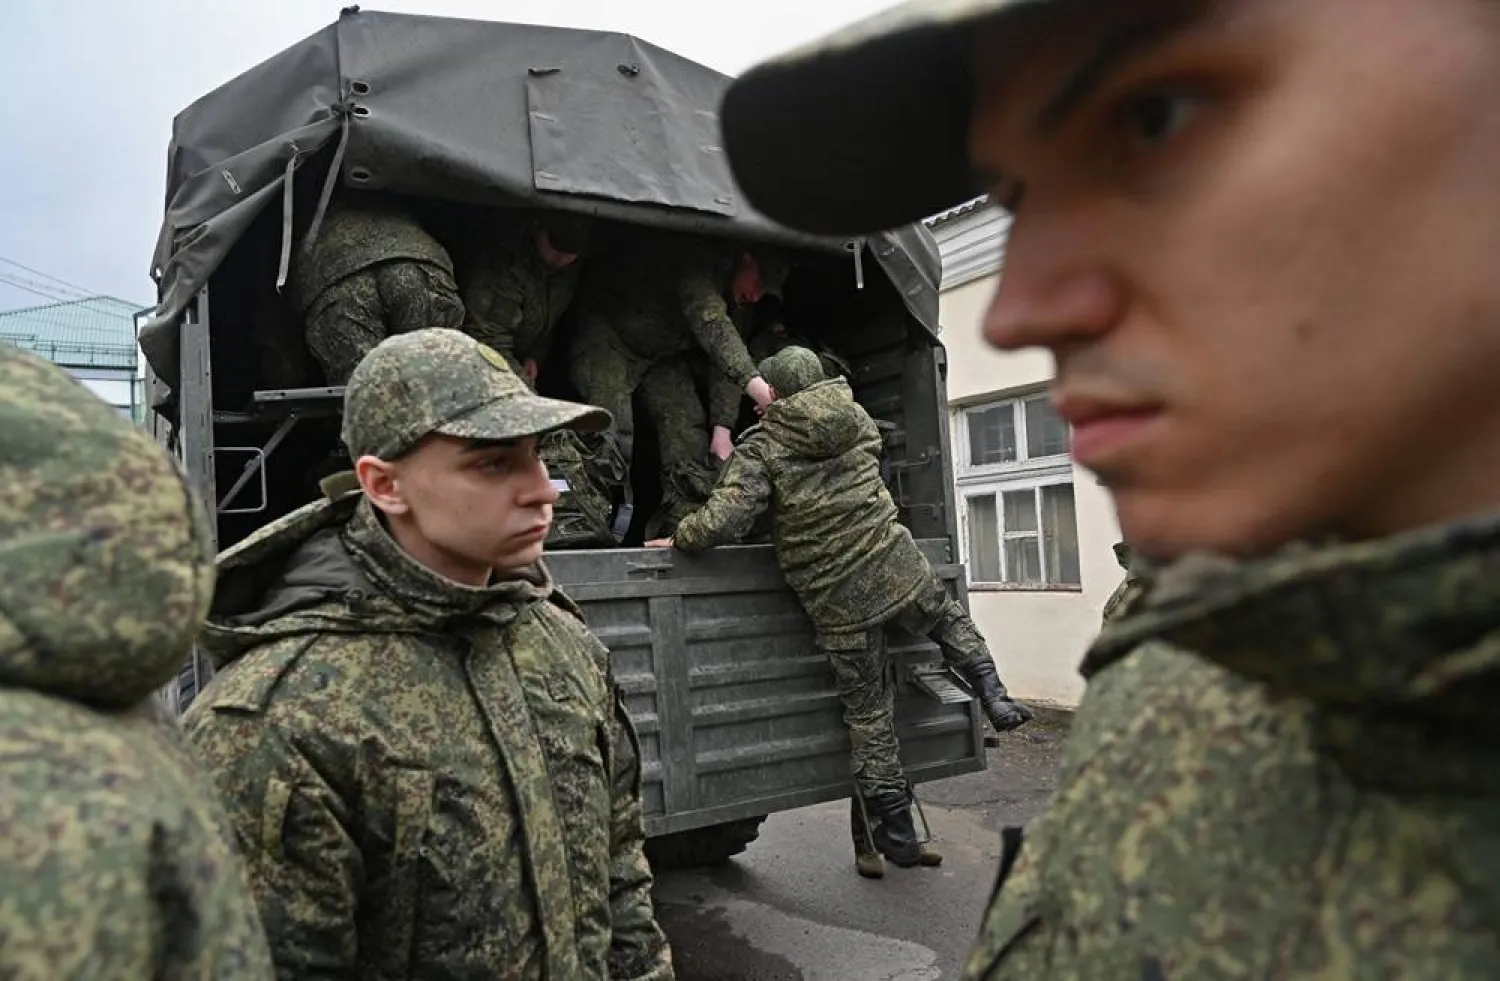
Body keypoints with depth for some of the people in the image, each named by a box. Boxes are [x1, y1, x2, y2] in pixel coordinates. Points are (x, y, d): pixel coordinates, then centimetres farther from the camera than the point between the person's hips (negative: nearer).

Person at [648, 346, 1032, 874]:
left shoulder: (761, 446, -7)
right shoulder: (857, 418, 9)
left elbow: (724, 520, -17)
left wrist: (677, 539, 0)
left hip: (838, 601, -3)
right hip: (897, 567, 3)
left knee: (868, 712, 10)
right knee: (948, 621, 35)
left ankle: (897, 832, 21)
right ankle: (992, 692, 17)